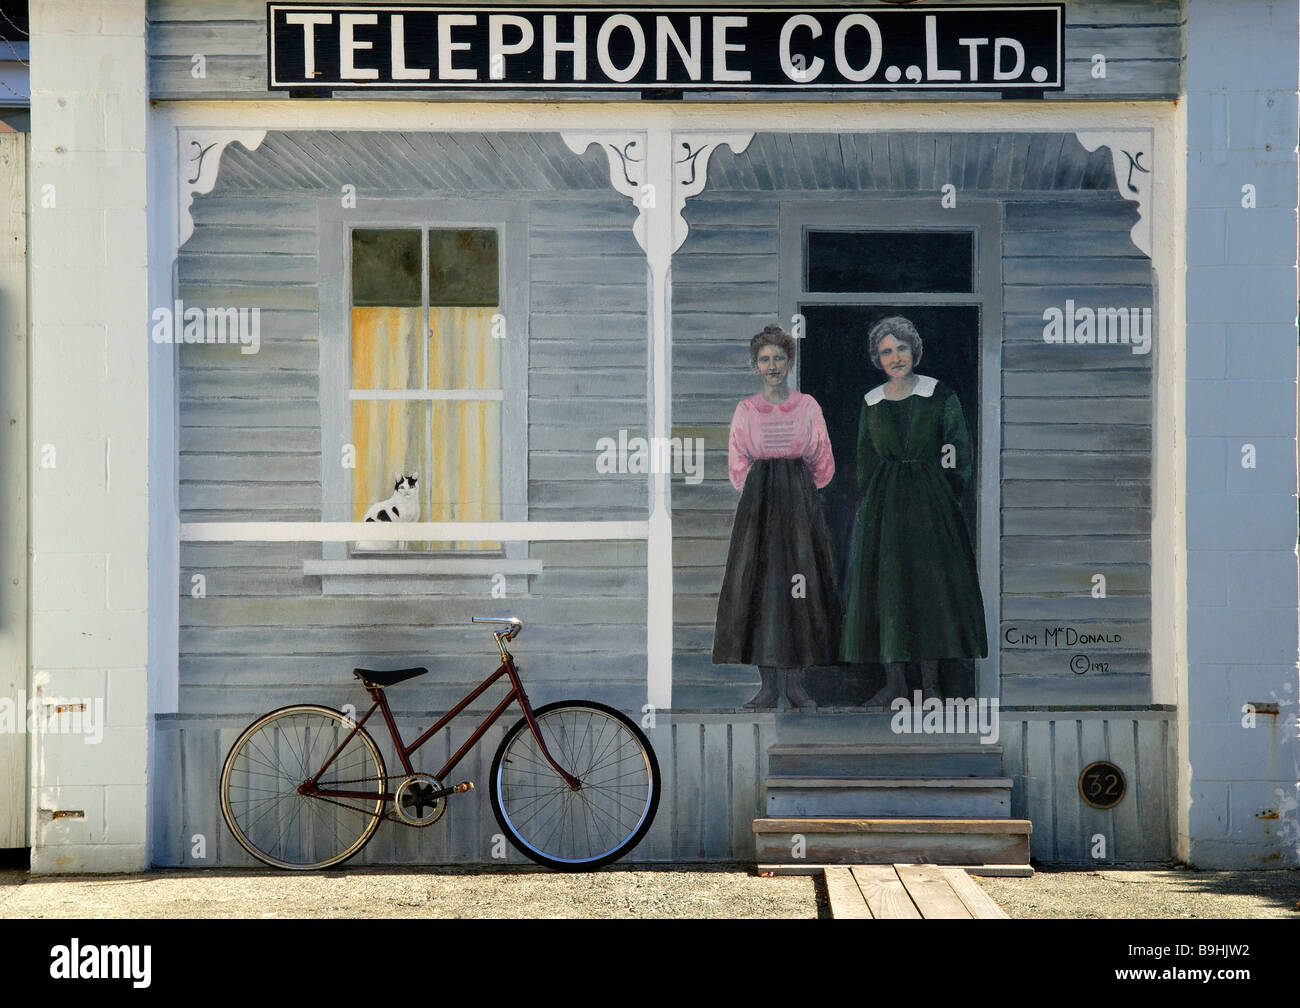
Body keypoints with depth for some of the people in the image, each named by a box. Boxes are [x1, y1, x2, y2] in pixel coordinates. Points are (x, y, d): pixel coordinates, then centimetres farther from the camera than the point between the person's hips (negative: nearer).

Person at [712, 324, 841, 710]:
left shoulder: (807, 406, 6)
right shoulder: (746, 409, 8)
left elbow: (823, 463, 9)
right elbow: (738, 465, 10)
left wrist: (797, 491, 7)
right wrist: (762, 494, 4)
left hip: (800, 500, 0)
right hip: (758, 501, 0)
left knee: (800, 583, -4)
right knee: (758, 581, -5)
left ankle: (795, 682, 2)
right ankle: (767, 684, -2)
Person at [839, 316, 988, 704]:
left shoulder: (939, 395, -1)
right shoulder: (872, 402, 8)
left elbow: (960, 453, 0)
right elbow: (865, 460, 13)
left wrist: (947, 494, -6)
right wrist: (867, 505, 6)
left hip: (930, 498, -2)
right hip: (884, 501, 3)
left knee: (932, 581, -2)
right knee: (885, 585, -1)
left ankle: (930, 679, 4)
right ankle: (894, 679, 4)